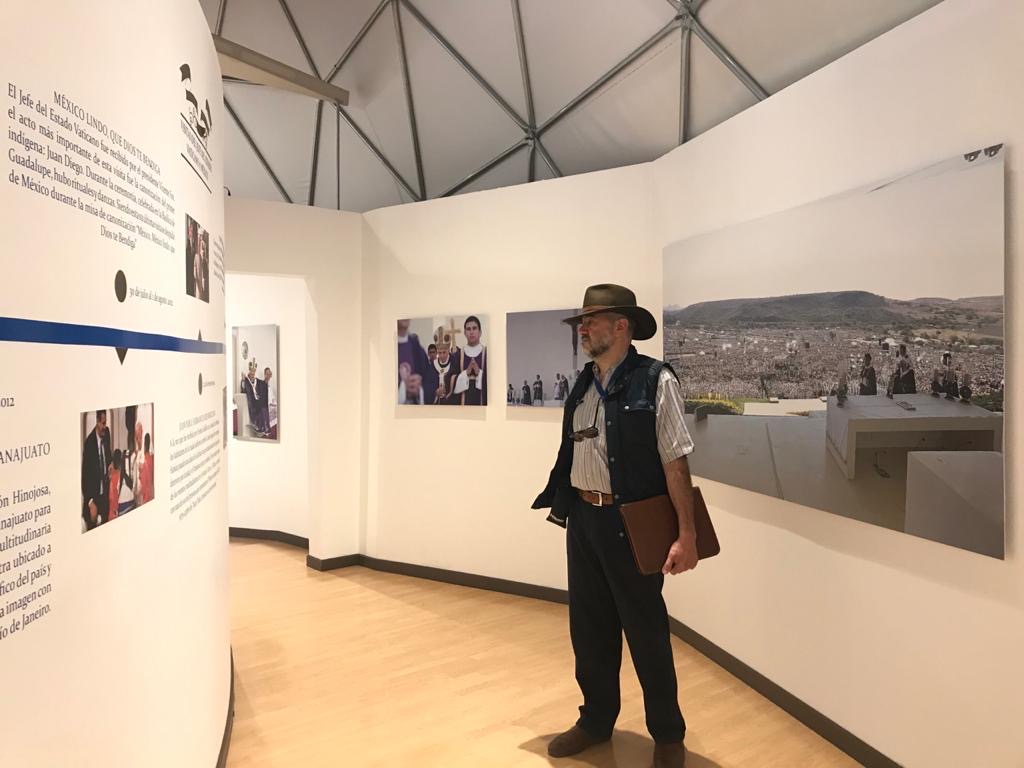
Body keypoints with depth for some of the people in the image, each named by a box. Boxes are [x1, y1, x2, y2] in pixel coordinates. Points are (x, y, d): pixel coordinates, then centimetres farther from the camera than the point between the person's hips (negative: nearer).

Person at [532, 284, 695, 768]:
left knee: (646, 632, 10)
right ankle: (596, 720, 39)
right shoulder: (583, 385, 7)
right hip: (583, 519, 6)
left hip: (631, 523, -6)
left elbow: (675, 461, -15)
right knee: (589, 627, 18)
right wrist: (566, 508, 12)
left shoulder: (654, 381, -12)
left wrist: (686, 534, -17)